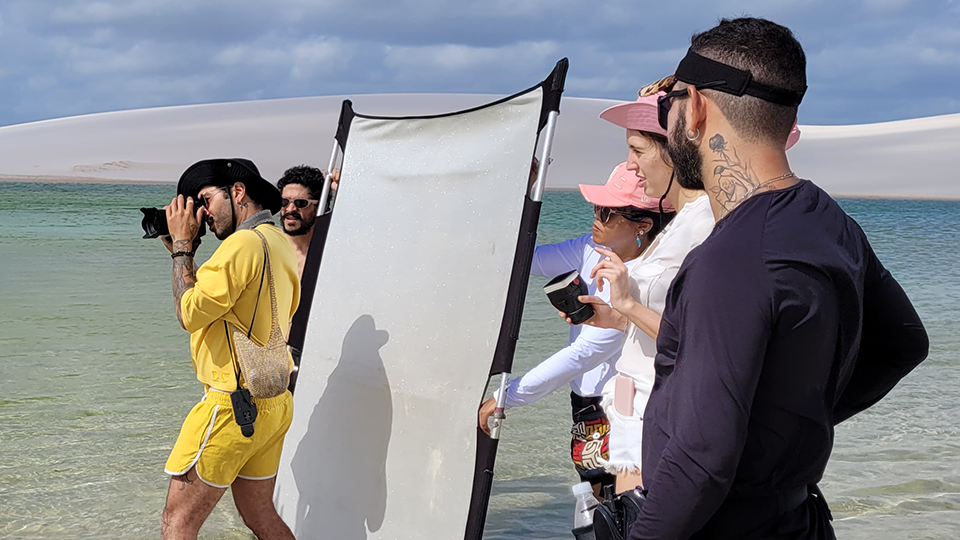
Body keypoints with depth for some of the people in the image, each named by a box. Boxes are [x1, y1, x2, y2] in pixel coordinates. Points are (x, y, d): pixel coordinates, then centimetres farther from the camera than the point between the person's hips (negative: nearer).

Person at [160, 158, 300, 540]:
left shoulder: (244, 243, -16)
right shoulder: (280, 244, 14)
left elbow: (190, 313, -17)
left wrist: (182, 244, -8)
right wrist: (182, 252, 14)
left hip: (233, 405, -10)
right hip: (274, 404, 10)